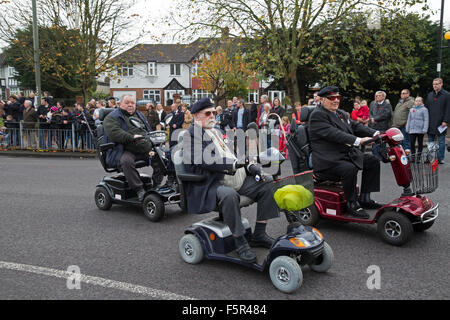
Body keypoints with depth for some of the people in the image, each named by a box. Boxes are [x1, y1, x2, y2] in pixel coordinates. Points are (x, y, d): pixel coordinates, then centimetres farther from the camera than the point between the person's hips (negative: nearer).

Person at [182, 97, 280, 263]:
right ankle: (240, 243, -25)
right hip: (212, 184, -9)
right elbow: (204, 161, -18)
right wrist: (233, 164, -25)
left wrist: (249, 166, 6)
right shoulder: (192, 134, -4)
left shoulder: (216, 132, 25)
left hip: (236, 178, 9)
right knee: (229, 195, -39)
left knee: (266, 183, 0)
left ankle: (259, 234, 2)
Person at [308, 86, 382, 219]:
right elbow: (333, 134, -24)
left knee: (373, 161, 4)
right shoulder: (317, 115, -12)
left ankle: (364, 198, 7)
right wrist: (358, 141, -33)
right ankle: (352, 204, -14)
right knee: (350, 169, -32)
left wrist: (375, 133, -5)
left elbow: (356, 126, 13)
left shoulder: (341, 114, 20)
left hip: (346, 154, 10)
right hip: (327, 161, -9)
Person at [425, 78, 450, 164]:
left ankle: (440, 158, 8)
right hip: (430, 123, 5)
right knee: (430, 142, 9)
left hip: (440, 123, -5)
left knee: (441, 142, 2)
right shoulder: (430, 95, 14)